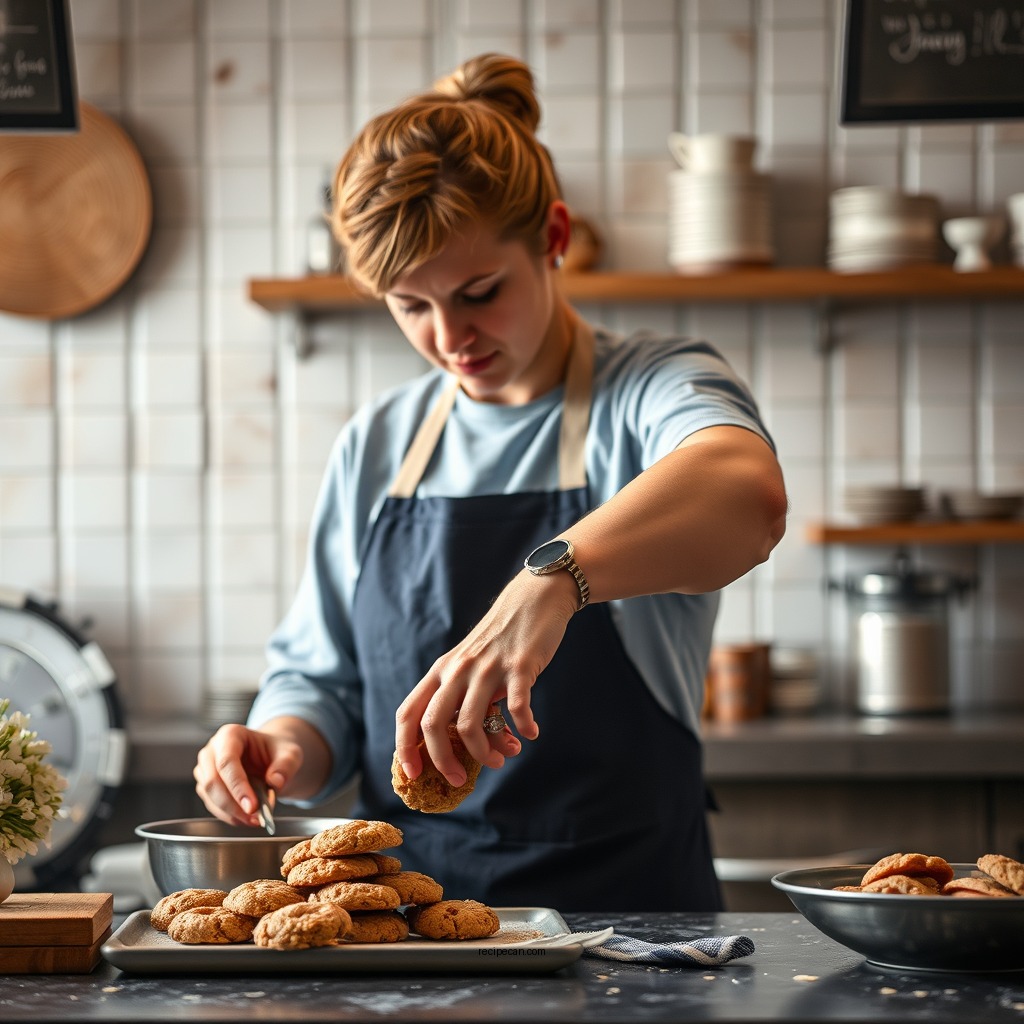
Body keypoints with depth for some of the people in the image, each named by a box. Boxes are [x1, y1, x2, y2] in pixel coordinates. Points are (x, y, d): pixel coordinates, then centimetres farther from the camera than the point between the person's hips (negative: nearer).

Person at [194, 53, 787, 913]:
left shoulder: (651, 390, -2)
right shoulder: (374, 447, 15)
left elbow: (746, 493, -27)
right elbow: (319, 680, 19)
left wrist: (554, 577, -43)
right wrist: (283, 745, -3)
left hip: (628, 908, -5)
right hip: (405, 923, 5)